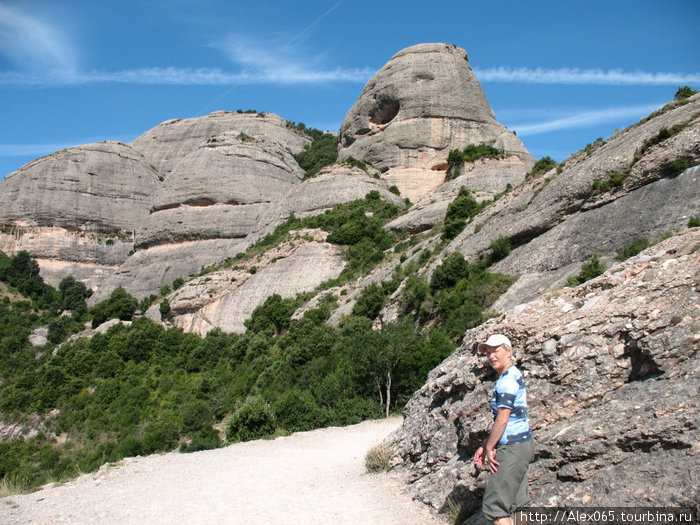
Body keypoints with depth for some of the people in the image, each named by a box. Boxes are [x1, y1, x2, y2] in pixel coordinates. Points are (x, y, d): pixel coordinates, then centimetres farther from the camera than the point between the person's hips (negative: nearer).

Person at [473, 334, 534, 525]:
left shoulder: (508, 379, -18)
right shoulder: (513, 375, 13)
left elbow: (502, 420, -20)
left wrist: (489, 448, -8)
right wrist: (485, 445, 13)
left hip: (512, 448, -10)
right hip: (522, 444, 10)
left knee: (494, 505, -5)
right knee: (518, 504, 15)